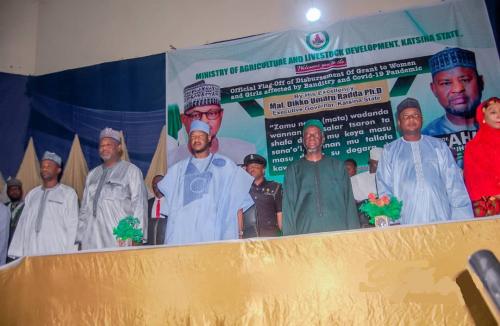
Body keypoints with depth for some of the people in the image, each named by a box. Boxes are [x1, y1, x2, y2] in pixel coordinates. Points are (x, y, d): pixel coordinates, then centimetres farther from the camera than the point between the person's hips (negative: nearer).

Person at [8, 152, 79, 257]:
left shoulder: (68, 193, 3)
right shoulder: (32, 194, 15)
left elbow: (72, 226, 1)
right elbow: (23, 224, 14)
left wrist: (69, 256, -6)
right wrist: (17, 254, 7)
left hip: (57, 254, -3)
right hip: (30, 254, 3)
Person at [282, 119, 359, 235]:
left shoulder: (337, 166, 15)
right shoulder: (293, 169, 14)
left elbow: (348, 200, 10)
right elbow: (288, 204, 9)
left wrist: (353, 232, 0)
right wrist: (289, 235, -1)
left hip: (338, 229, 1)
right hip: (305, 231, 0)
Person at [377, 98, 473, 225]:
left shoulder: (439, 146, 15)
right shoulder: (389, 151, 12)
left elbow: (453, 183, 9)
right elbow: (385, 189, 7)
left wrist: (462, 219, -1)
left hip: (442, 218, 1)